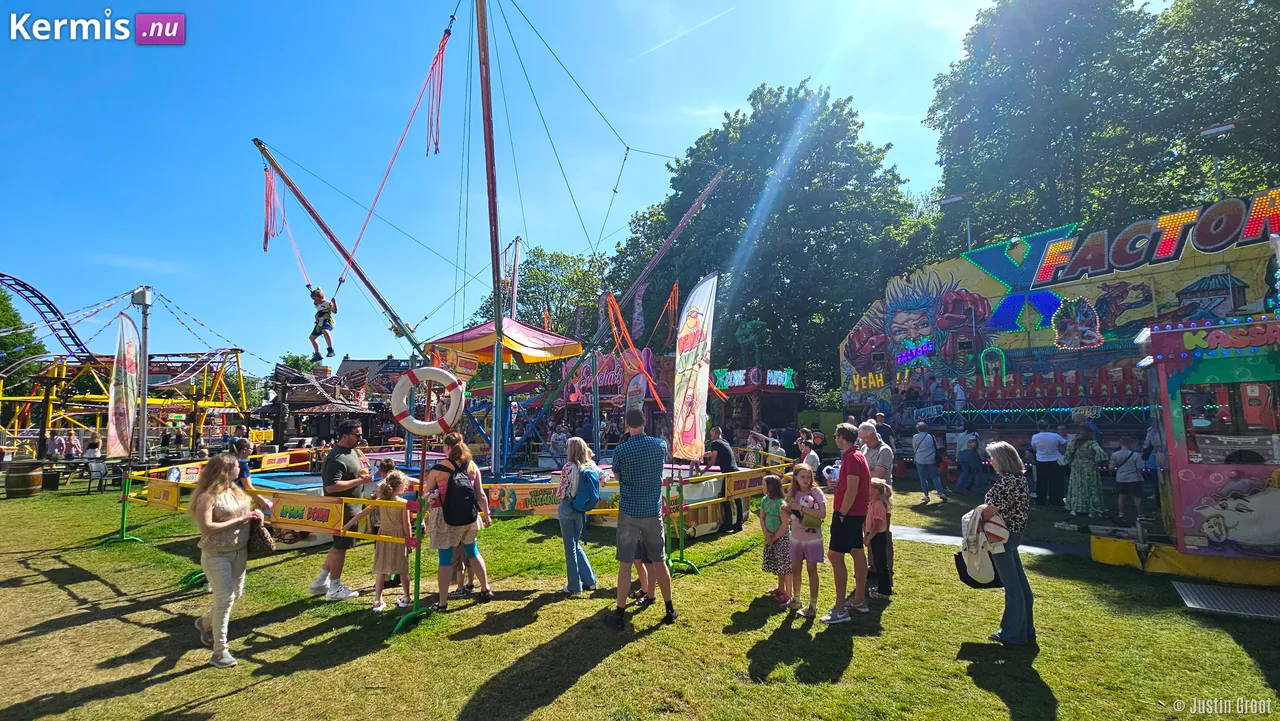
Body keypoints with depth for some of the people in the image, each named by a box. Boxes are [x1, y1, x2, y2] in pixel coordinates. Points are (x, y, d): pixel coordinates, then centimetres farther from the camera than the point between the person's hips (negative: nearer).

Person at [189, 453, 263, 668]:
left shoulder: (234, 489, 6)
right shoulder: (207, 496, -18)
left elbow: (244, 511, 21)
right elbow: (206, 528, -25)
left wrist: (254, 513, -1)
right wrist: (239, 520, -23)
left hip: (239, 551, 8)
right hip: (216, 554, -8)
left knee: (236, 593, 17)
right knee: (225, 598, -7)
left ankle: (205, 622, 45)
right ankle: (220, 652, 3)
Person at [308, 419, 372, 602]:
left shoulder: (350, 451, 9)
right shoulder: (337, 458, -23)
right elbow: (331, 486, -31)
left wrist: (361, 474, 6)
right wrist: (358, 481, -29)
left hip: (348, 507, 10)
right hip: (341, 509, -10)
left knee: (339, 544, 19)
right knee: (340, 546, 2)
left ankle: (321, 582, 30)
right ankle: (335, 589, 16)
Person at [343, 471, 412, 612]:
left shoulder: (380, 501, -2)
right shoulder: (403, 503, -14)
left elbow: (362, 513, -3)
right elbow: (406, 525, -12)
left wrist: (347, 525, 2)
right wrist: (409, 541, -1)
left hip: (383, 537, 3)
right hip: (399, 538, -3)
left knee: (381, 570, 10)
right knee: (403, 570, 9)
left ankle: (377, 601, 10)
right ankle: (406, 598, 20)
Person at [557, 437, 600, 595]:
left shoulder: (569, 467, -15)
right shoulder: (592, 467, 0)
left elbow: (561, 492, -12)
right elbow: (596, 486, 8)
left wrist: (559, 493, 8)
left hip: (567, 508, -5)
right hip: (581, 510, 5)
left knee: (570, 547, 6)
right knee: (576, 545, 20)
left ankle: (574, 585, 14)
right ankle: (589, 581, 19)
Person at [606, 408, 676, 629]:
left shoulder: (620, 450, -13)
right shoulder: (660, 445, -4)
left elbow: (616, 475, 4)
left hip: (629, 512, -3)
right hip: (653, 511, 3)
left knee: (625, 563, 5)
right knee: (659, 561, 14)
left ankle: (620, 613, 13)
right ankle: (670, 610, 25)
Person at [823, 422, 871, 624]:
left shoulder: (852, 458, -19)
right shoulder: (857, 455, 13)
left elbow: (852, 490, -24)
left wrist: (841, 514, -18)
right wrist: (837, 484, 9)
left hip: (848, 513, -11)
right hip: (857, 512, 11)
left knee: (834, 555, -10)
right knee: (857, 551, 17)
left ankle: (840, 609, -7)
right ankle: (859, 600, 29)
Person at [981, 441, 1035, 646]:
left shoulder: (1004, 482, -22)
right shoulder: (1020, 477, 7)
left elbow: (990, 511, -23)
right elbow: (1014, 506, 12)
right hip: (1015, 534, 9)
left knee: (1011, 584, 2)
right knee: (1020, 581, 17)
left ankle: (1013, 634, 14)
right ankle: (1026, 630, 29)